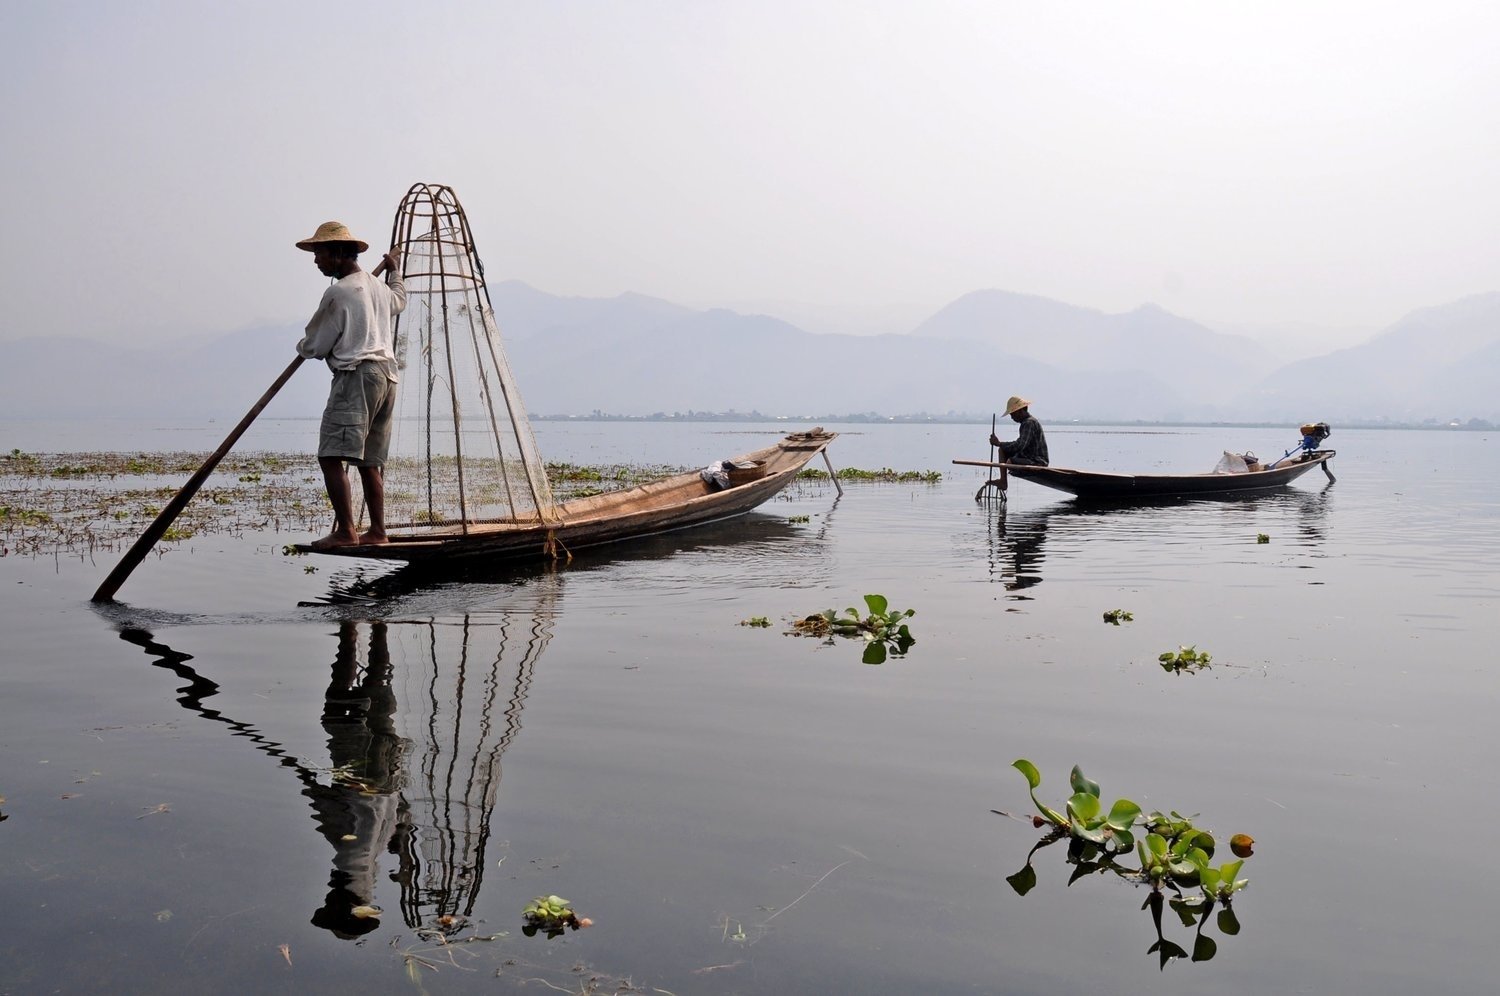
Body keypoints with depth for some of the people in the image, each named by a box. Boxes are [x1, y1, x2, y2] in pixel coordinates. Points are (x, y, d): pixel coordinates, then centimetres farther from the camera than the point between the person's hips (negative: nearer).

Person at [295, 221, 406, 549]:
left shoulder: (338, 292, -8)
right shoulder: (379, 286, 18)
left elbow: (316, 347, -3)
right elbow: (399, 299, 45)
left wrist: (301, 346, 20)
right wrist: (395, 269, 61)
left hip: (356, 375, -9)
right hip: (387, 374, 9)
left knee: (331, 455, -13)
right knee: (369, 460, 13)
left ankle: (345, 530, -21)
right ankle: (377, 531, 15)